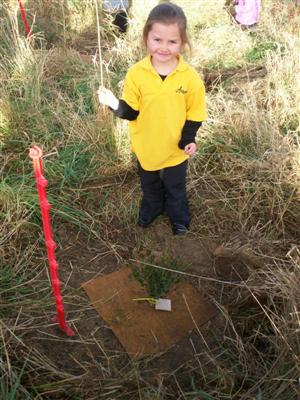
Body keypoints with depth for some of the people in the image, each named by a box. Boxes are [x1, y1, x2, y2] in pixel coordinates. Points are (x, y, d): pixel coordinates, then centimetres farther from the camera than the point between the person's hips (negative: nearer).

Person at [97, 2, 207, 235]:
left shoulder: (190, 77, -18)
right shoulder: (136, 73, -17)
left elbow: (195, 114, -8)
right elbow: (131, 112, -12)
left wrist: (189, 139, -20)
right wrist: (116, 105, -31)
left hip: (175, 149, -1)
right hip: (145, 147, 1)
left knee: (176, 190, 23)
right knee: (149, 186, 28)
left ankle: (180, 220, 49)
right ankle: (151, 210, 57)